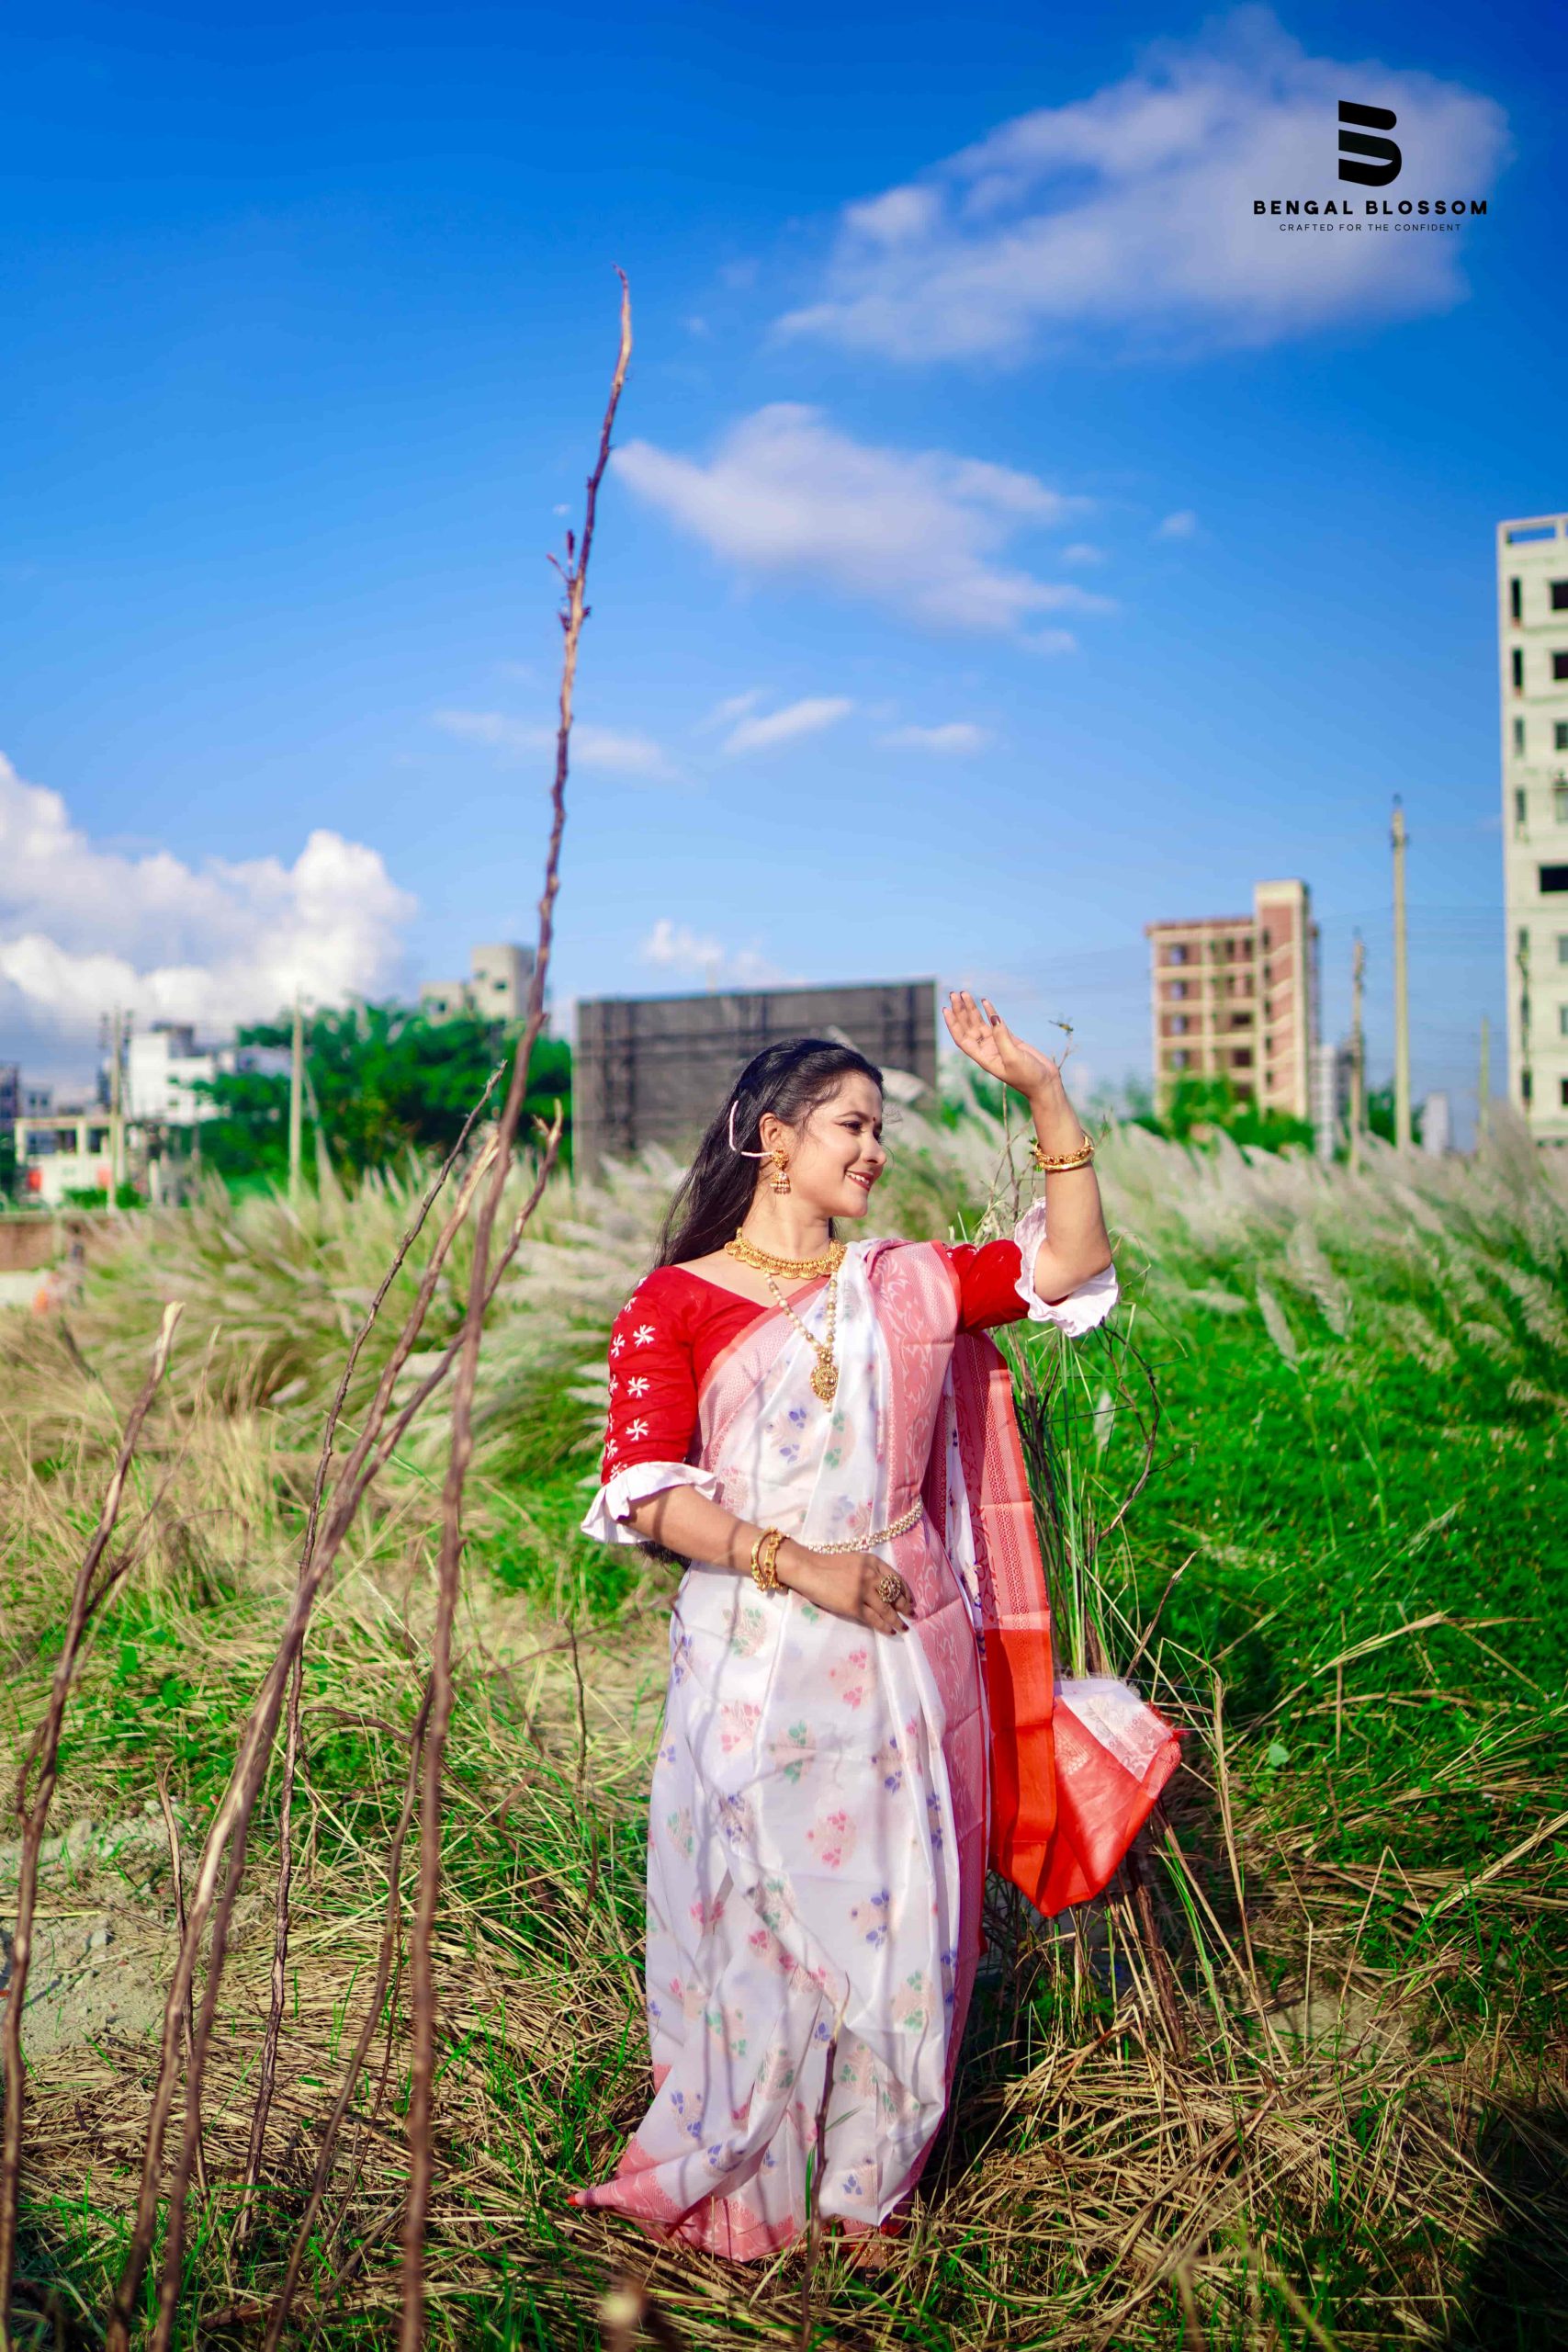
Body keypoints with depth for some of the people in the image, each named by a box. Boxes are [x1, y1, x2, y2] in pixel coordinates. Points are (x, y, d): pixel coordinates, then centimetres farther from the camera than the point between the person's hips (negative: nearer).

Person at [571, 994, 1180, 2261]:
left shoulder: (904, 1286, 9)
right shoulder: (674, 1305, -2)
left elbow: (1070, 1265, 5)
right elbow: (653, 1496, -10)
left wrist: (1045, 1093, -3)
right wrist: (801, 1565, -17)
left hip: (905, 1656, 4)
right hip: (758, 1662, -3)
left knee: (899, 1914, 11)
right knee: (755, 1916, 6)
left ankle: (866, 2188, 32)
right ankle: (728, 2184, 29)